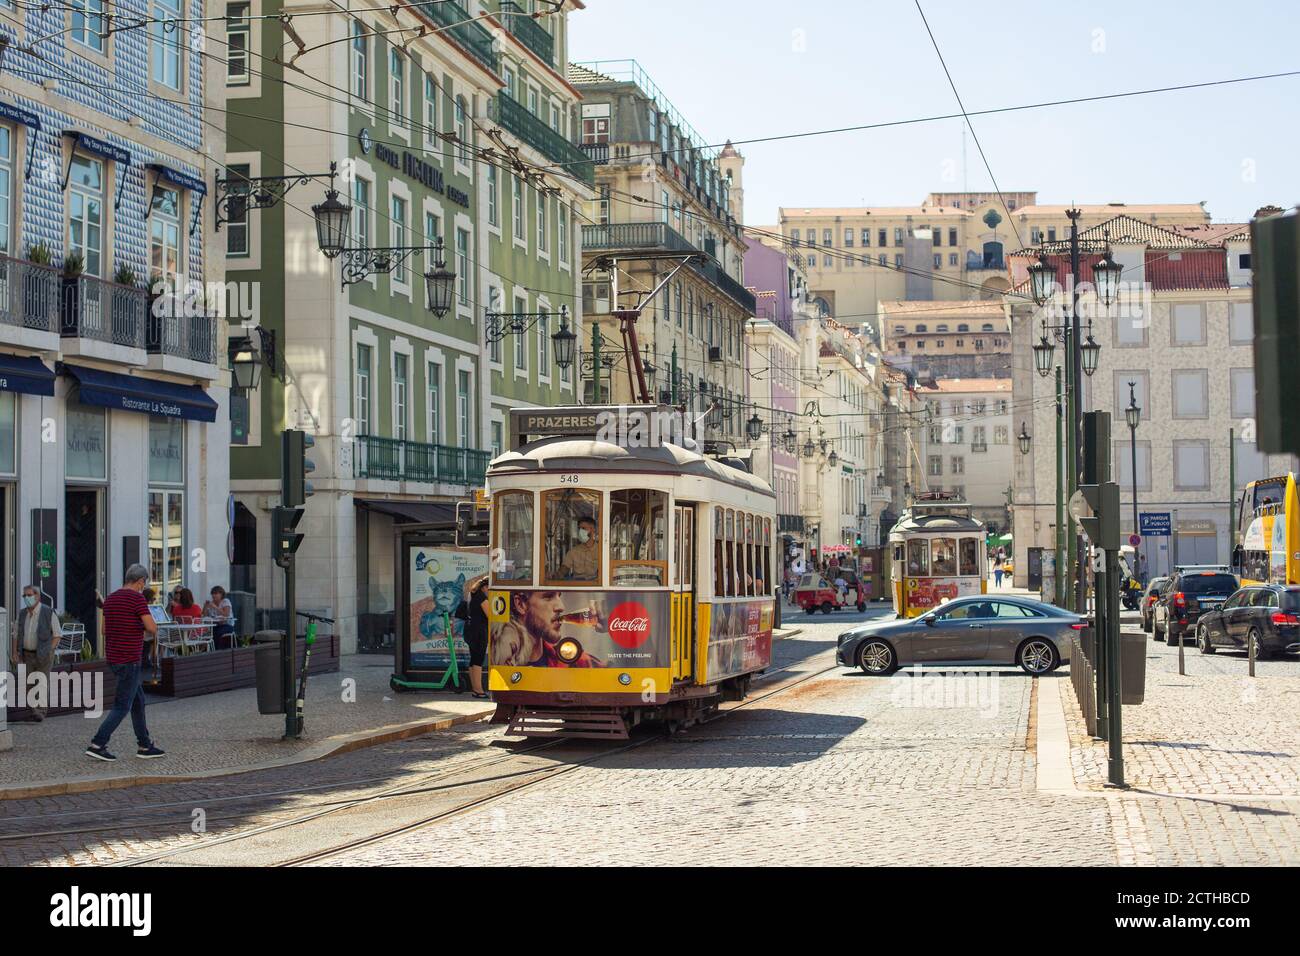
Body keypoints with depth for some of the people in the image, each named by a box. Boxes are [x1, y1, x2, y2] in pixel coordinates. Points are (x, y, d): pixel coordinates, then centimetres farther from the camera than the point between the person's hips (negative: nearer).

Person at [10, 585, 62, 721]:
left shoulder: (49, 613, -11)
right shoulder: (22, 614, 4)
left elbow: (57, 634, -6)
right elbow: (16, 635, 8)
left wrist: (48, 651, -12)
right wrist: (14, 653, -2)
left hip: (43, 656, -5)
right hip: (27, 655, 5)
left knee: (42, 683, -8)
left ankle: (41, 711, -8)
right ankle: (35, 710, 16)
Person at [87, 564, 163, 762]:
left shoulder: (110, 599, 11)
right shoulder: (137, 598, -15)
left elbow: (105, 630, 20)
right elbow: (152, 628, -21)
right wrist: (143, 626, 1)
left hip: (113, 658, 9)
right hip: (130, 660, -9)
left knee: (138, 700, 16)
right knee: (122, 706, -3)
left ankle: (145, 745, 18)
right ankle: (97, 744, -8)